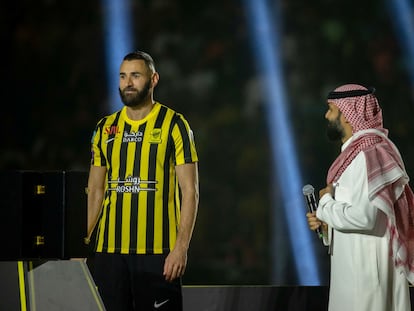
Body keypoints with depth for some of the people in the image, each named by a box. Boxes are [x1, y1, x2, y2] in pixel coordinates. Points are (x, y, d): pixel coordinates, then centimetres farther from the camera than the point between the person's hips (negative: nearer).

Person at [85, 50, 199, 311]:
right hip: (108, 250, 4)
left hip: (157, 250, -4)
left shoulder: (174, 125, -1)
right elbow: (96, 191, 15)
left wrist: (181, 247, -13)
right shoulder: (105, 128, 12)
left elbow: (190, 191, -4)